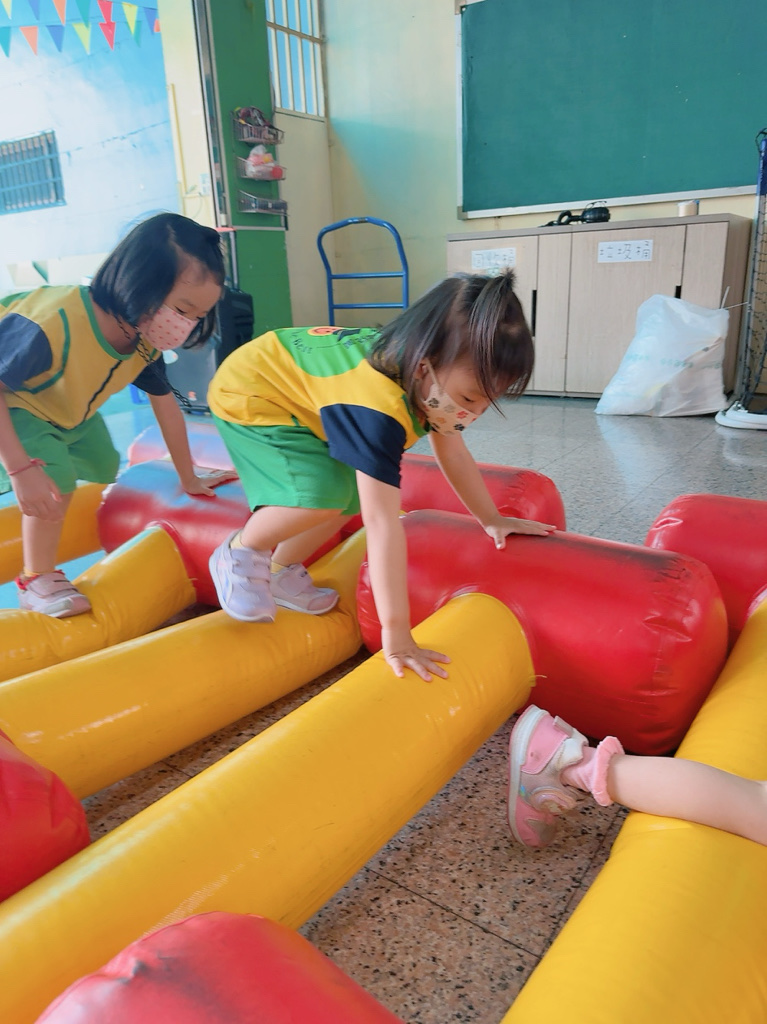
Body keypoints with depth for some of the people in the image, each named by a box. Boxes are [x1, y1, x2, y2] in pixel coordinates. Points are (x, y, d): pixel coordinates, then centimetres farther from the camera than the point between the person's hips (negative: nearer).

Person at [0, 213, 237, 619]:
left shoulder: (145, 337, -17)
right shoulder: (53, 327, -43)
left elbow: (165, 403, -6)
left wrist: (189, 478, 2)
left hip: (67, 408, 8)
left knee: (103, 467, 14)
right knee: (55, 477, -24)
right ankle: (37, 579, -4)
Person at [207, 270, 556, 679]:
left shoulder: (432, 378, -14)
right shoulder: (379, 409, -41)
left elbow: (452, 451, 2)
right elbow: (383, 523, -44)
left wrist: (492, 520, 8)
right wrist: (396, 635, -42)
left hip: (293, 388, 9)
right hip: (247, 395, -8)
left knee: (356, 492, 2)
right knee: (324, 494, -28)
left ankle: (281, 570, 20)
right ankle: (239, 552, -2)